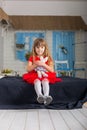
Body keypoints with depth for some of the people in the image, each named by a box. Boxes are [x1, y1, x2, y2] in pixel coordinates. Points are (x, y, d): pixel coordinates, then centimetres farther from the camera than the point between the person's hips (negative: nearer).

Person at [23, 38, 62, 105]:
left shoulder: (48, 58, 10)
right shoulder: (32, 58, 11)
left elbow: (52, 70, -2)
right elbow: (28, 69, -1)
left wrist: (43, 65, -17)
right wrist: (35, 65, -18)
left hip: (45, 75, 0)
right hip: (35, 75, 0)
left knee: (45, 80, -35)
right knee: (37, 80, -35)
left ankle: (46, 96, -55)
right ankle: (39, 95, -57)